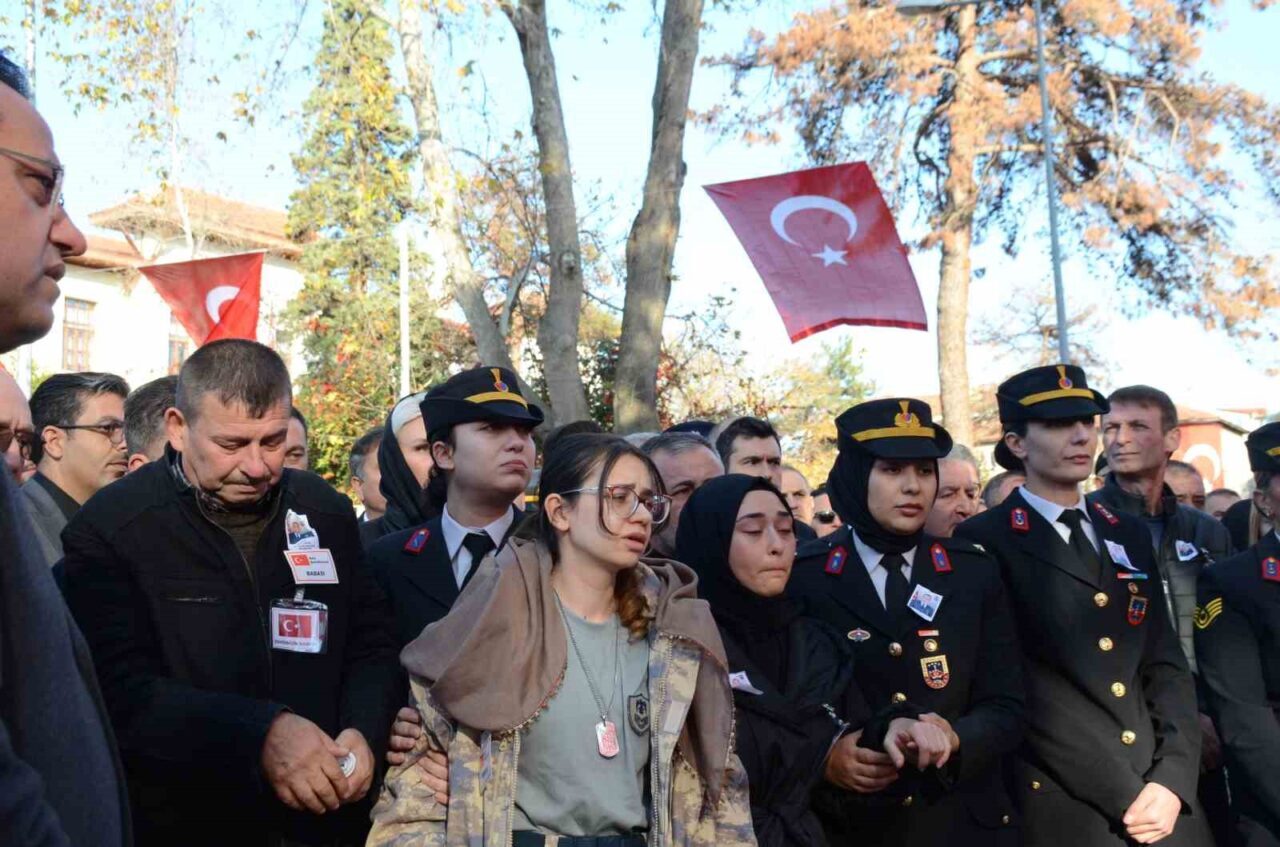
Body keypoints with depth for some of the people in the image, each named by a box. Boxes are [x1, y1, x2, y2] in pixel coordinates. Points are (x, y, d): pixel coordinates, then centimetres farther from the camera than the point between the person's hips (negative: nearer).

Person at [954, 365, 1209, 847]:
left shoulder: (1130, 535, 11)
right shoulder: (984, 543, -9)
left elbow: (1167, 665, 8)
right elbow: (1018, 690, -13)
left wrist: (1172, 780, -6)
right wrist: (1123, 796, -13)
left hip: (1165, 800, 5)